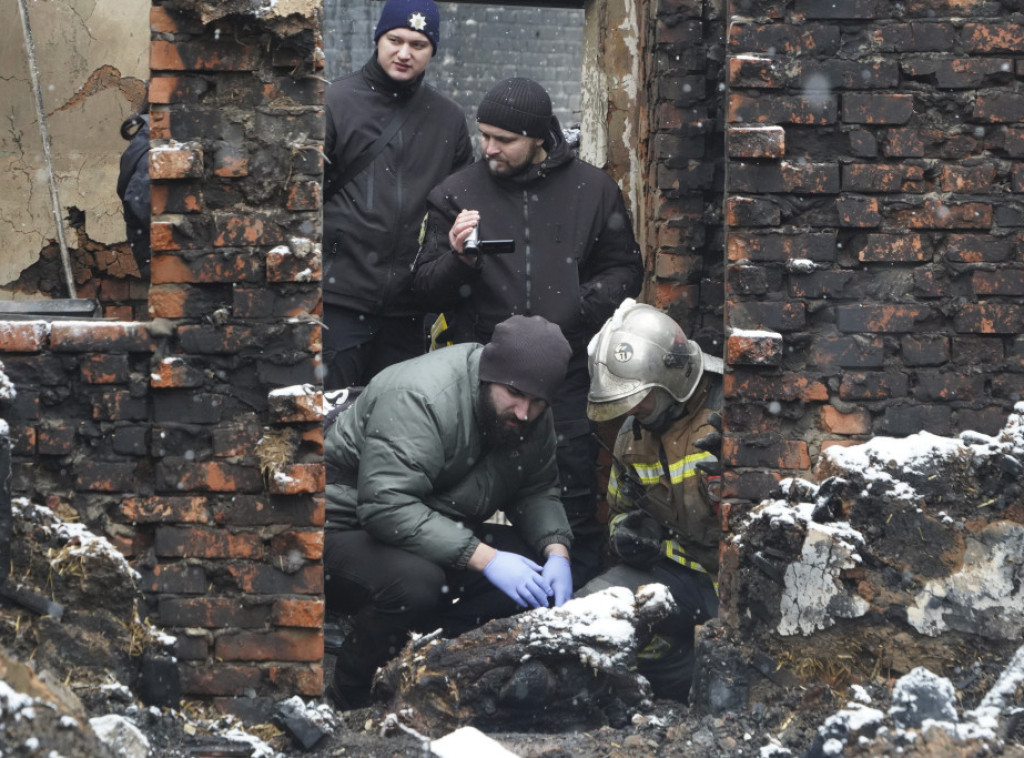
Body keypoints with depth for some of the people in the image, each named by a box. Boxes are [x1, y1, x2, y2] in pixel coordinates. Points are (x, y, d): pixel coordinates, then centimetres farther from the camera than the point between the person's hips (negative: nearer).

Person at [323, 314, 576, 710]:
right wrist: (484, 558, -38)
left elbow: (538, 492, 6)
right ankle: (350, 697, -13)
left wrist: (556, 551, -16)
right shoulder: (419, 397, -28)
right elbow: (387, 506, -36)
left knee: (540, 569, -11)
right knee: (417, 582, -38)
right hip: (350, 526, -8)